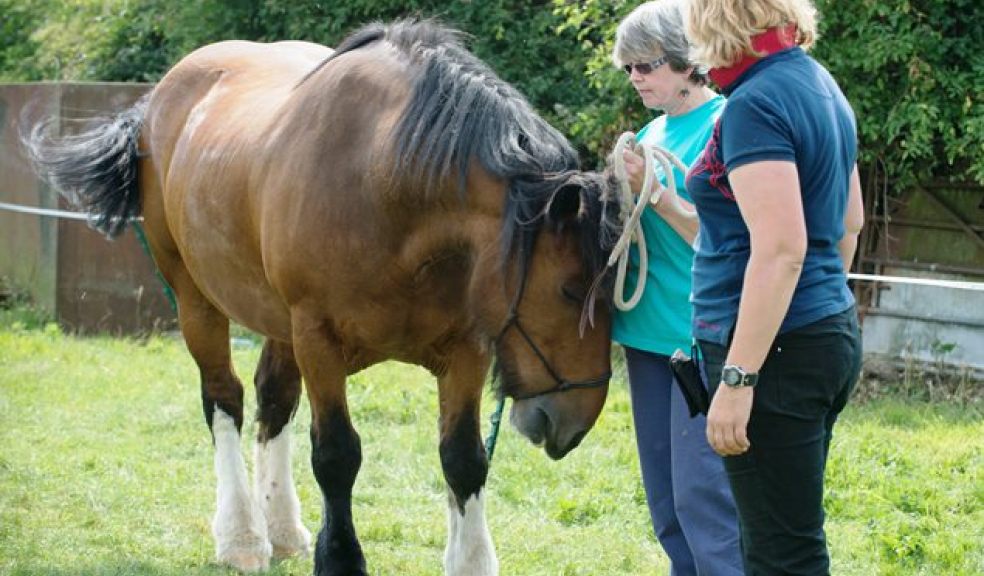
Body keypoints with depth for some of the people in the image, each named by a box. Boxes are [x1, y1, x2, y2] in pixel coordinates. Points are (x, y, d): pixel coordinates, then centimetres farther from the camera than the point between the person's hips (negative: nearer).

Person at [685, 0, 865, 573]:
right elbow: (850, 222, 22)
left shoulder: (756, 105, -18)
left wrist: (736, 379, -24)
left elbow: (780, 250, -25)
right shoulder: (821, 85, 11)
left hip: (776, 351, -10)